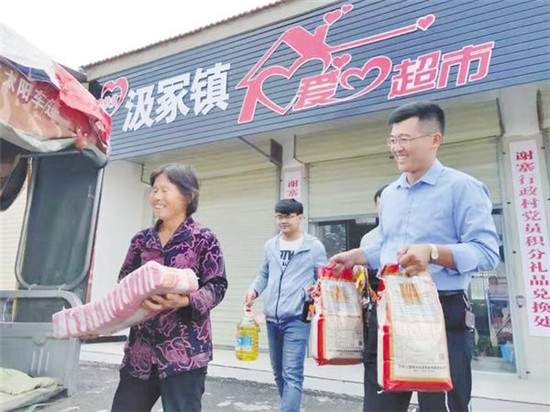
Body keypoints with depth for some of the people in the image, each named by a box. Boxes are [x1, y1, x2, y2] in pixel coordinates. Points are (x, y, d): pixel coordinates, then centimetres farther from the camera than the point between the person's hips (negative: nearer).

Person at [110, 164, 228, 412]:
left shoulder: (203, 238, -6)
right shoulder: (141, 240, 9)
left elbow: (217, 287, -9)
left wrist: (185, 300, -25)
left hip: (185, 350, -5)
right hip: (141, 346, 5)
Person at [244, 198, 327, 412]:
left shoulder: (314, 246, -3)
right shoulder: (270, 246, 10)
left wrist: (312, 291, -17)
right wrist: (254, 289, 0)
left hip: (297, 318, -5)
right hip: (272, 318, 6)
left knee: (292, 374, -10)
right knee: (278, 373, 17)